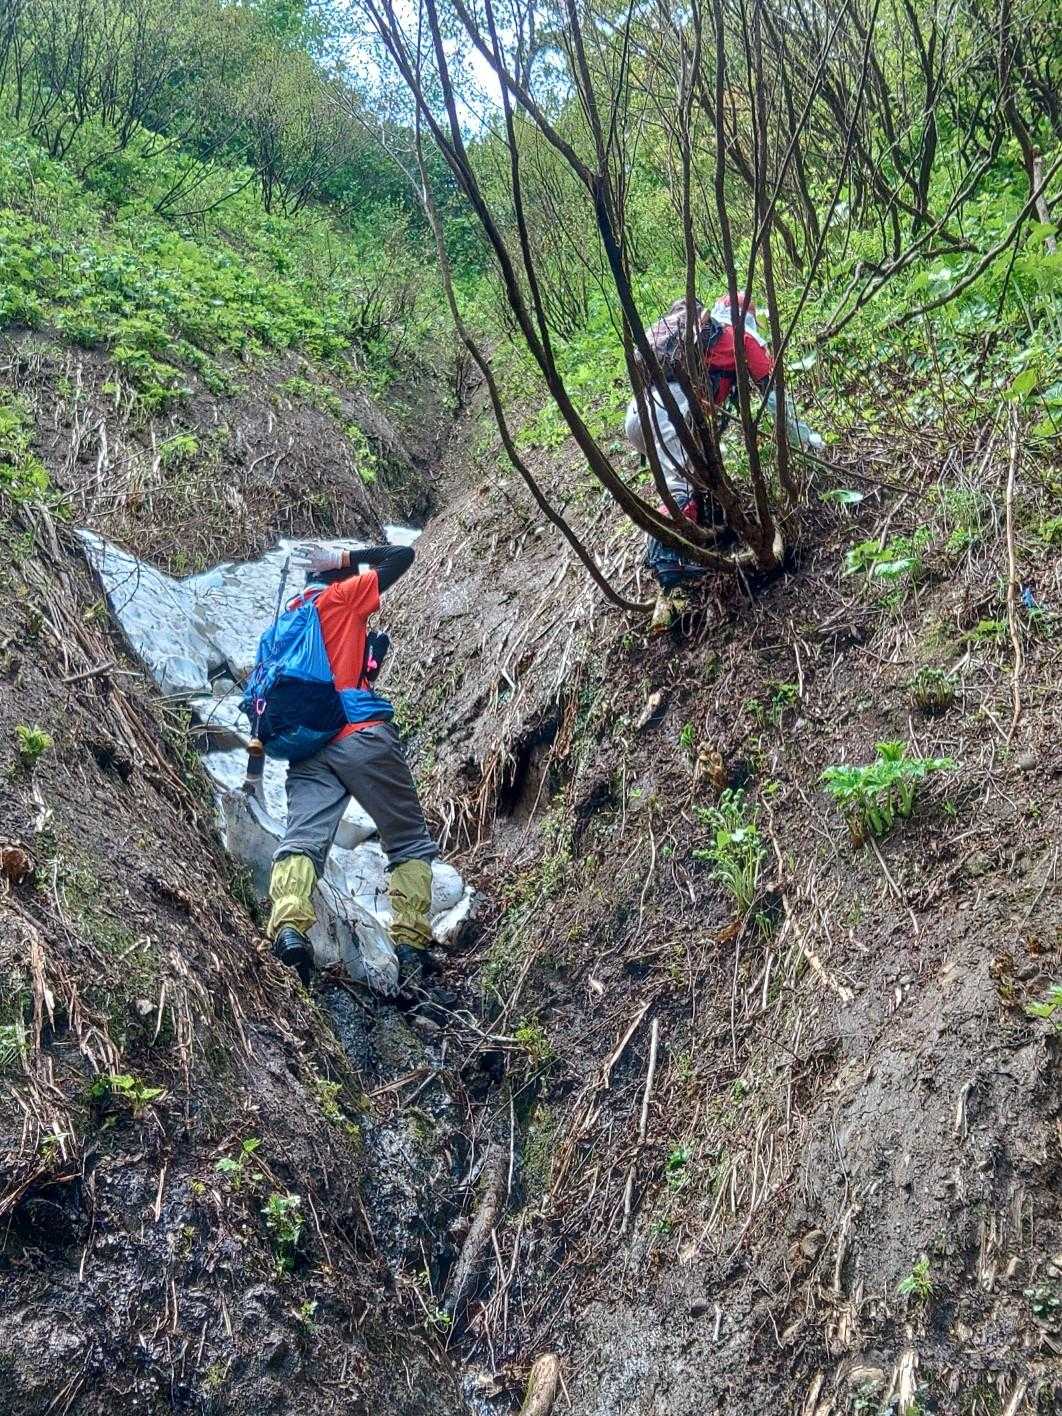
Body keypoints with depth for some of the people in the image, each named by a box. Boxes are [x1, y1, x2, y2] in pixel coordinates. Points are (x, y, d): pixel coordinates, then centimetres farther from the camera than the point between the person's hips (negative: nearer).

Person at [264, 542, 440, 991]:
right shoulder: (344, 596, 8)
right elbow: (403, 556, 11)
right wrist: (345, 557, 18)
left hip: (307, 751, 5)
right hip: (361, 738, -5)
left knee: (301, 839, -13)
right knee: (412, 844, 4)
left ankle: (288, 929, -38)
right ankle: (411, 943, -12)